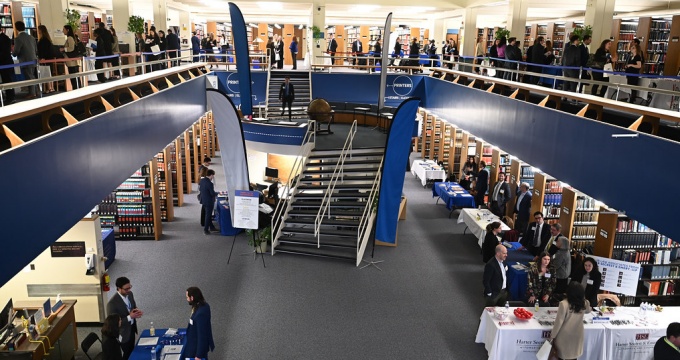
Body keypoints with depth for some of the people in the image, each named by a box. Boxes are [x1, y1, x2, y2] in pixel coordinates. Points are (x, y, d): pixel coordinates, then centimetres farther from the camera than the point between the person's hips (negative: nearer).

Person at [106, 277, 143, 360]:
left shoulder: (130, 294, -8)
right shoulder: (112, 303, -29)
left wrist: (137, 311, -14)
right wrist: (129, 317, -32)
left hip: (132, 328, 6)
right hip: (123, 333, -6)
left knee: (132, 351, 22)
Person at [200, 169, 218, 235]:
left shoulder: (201, 180, 0)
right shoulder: (210, 183, -25)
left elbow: (200, 189, 11)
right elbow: (213, 193, -21)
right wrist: (217, 193, -2)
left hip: (203, 200, 8)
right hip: (209, 202, -8)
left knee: (208, 215, 20)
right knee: (208, 215, 4)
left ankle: (211, 227, 33)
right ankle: (206, 230, 10)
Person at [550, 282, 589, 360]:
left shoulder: (564, 304, -27)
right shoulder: (585, 303, -11)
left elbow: (559, 322, -20)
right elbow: (588, 310, 16)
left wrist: (552, 336, -8)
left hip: (564, 336, -4)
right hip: (577, 335, 4)